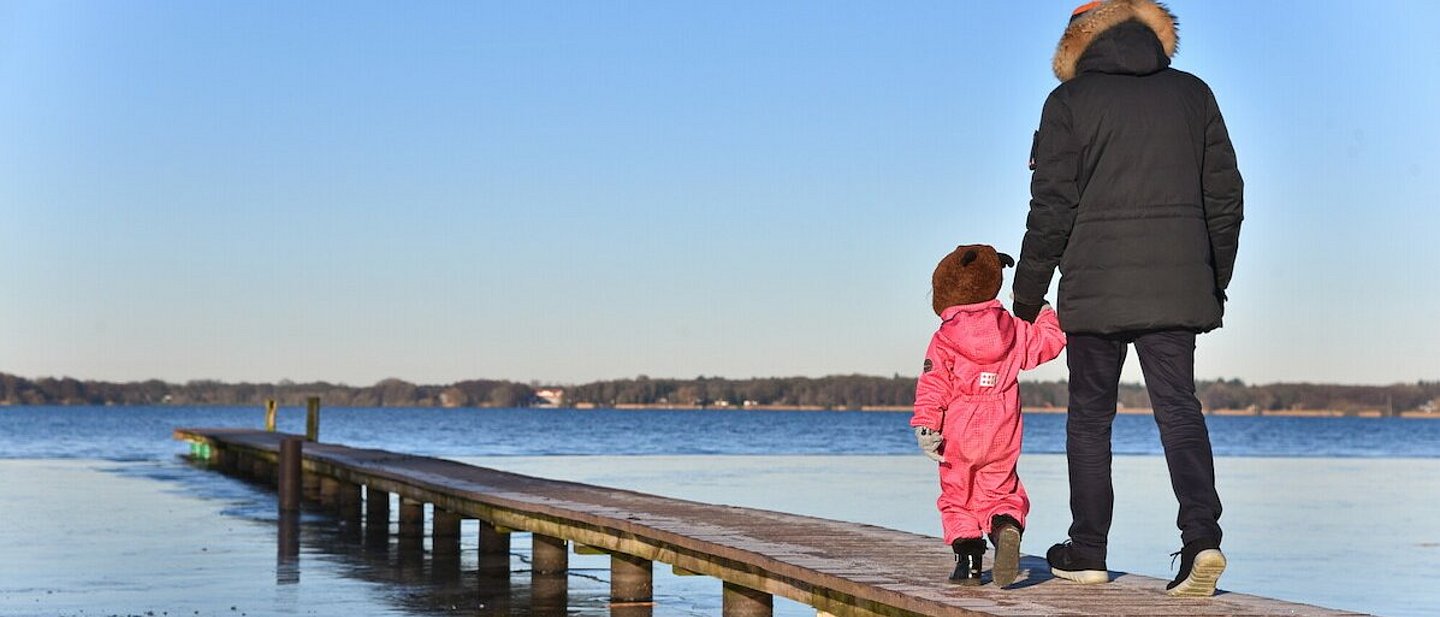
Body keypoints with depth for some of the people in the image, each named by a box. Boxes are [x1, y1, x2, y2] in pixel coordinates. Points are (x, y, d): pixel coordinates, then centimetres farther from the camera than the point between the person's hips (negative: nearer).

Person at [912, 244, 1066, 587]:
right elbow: (1047, 341, 13)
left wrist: (925, 425, -13)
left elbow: (933, 385, -11)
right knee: (1000, 492, 12)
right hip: (1003, 437, 2)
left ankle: (968, 557, -2)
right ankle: (1007, 526, -21)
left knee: (957, 498, 11)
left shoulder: (943, 339, -4)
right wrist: (1045, 315, 30)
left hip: (957, 436, -2)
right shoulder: (1013, 329, 4)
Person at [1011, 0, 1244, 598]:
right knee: (1179, 407, 3)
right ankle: (1202, 534, -16)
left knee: (1090, 415, 9)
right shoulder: (1193, 93, 9)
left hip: (1096, 288, -2)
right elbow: (1226, 195, 11)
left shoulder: (1069, 101, -1)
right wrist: (1215, 280, 20)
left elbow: (1052, 206, -5)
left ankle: (1087, 551, 14)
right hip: (1177, 286, 3)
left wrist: (1028, 292, 5)